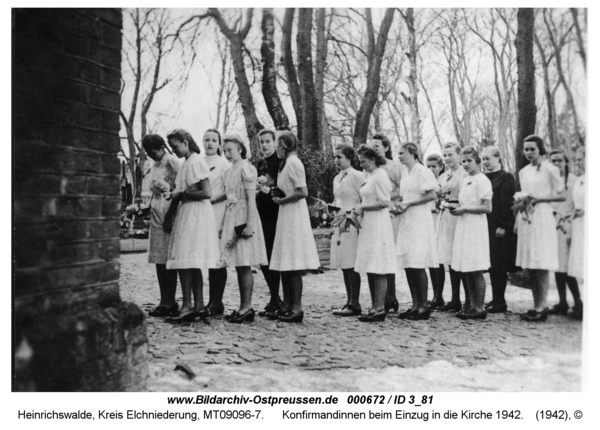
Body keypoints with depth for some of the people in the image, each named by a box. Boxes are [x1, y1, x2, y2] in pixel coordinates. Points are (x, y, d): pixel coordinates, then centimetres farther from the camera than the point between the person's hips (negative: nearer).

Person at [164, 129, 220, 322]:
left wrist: (181, 193, -14)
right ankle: (199, 305, 12)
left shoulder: (195, 162, -11)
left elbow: (206, 193, -18)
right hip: (187, 214, 9)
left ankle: (188, 306, -7)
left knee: (185, 262, -9)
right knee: (192, 263, 9)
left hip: (194, 216, -9)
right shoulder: (187, 163, 17)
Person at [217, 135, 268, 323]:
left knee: (244, 265, -8)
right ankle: (244, 308, 13)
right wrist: (223, 224, 16)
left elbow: (251, 199, -13)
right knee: (238, 265, 8)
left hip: (243, 217, -8)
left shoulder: (246, 168, -7)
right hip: (231, 218, 8)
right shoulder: (228, 171, 17)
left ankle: (246, 307, -4)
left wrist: (250, 223, -19)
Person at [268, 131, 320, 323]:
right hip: (286, 215, 10)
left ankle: (296, 308, -2)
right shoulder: (287, 163, 15)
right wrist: (280, 198, 8)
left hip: (294, 215, -10)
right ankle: (287, 306, 16)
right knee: (284, 264, 10)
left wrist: (282, 200, -11)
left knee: (292, 265, -7)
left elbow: (303, 192, -20)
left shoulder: (293, 163, -13)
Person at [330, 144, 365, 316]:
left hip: (352, 224, -8)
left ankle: (355, 304, -2)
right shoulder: (337, 178, 17)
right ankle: (349, 302, 16)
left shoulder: (357, 176, -8)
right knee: (344, 265, 9)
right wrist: (332, 207, 8)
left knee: (351, 265, -7)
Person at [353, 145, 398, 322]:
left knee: (378, 269, -7)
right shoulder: (370, 175, 17)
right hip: (368, 225, 9)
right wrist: (359, 209, 7)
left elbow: (384, 202, -16)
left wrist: (363, 208, -11)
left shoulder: (380, 175, -10)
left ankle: (379, 309, -4)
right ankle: (375, 307, 14)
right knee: (370, 269, 9)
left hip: (378, 224, -9)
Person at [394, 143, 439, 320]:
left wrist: (408, 203, -14)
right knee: (408, 265, 6)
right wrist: (400, 206, 3)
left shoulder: (422, 171, -7)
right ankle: (415, 305, 12)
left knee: (417, 265, -9)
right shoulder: (406, 174, 18)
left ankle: (423, 306, -1)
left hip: (419, 221, -8)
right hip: (406, 221, 8)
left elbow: (432, 195, -14)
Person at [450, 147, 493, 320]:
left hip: (476, 227, -8)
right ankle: (473, 305, 16)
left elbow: (487, 208, -13)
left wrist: (464, 209, -15)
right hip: (463, 226, 8)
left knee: (476, 270, -5)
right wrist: (456, 208, 2)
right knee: (467, 270, 9)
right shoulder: (465, 180, 16)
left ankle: (480, 308, 2)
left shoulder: (482, 180, -8)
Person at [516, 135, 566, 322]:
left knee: (541, 265, -8)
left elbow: (561, 195, -4)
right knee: (529, 266, 6)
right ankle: (536, 305, 12)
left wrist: (538, 198, -12)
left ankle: (541, 307, -4)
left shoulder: (550, 169, -2)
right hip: (525, 219, 6)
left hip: (542, 218, -6)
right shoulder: (523, 172, 16)